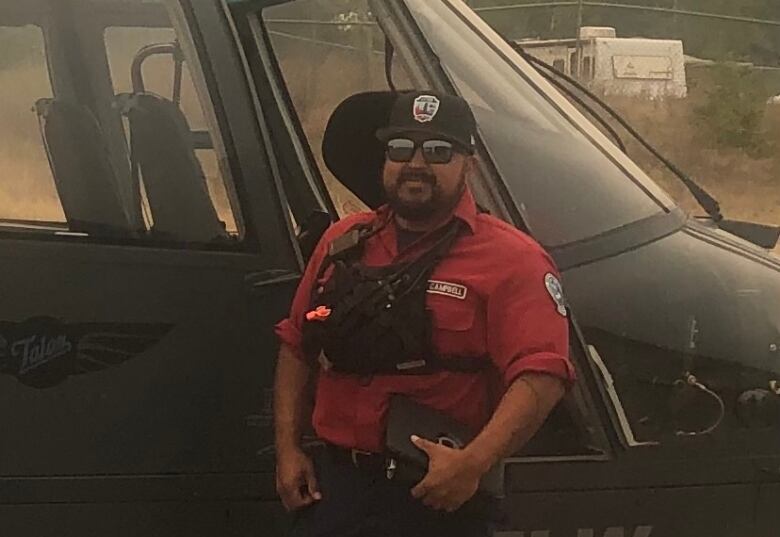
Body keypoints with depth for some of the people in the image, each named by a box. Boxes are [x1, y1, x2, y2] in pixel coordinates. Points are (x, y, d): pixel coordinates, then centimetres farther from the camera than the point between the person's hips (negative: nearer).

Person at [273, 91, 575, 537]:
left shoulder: (509, 259, -8)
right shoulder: (345, 242, 11)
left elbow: (542, 375, -20)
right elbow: (296, 347, 16)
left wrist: (474, 463, -30)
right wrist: (288, 449, 7)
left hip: (438, 493, -5)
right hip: (330, 481, 5)